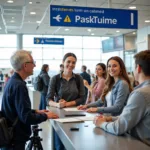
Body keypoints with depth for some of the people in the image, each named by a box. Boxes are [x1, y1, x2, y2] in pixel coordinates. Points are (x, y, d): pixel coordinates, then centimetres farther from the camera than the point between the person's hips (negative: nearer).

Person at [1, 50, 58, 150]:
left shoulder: (12, 81, 6)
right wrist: (46, 116, -12)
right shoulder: (19, 85, -24)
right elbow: (27, 118, -26)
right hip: (15, 140, -9)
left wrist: (36, 111, 10)